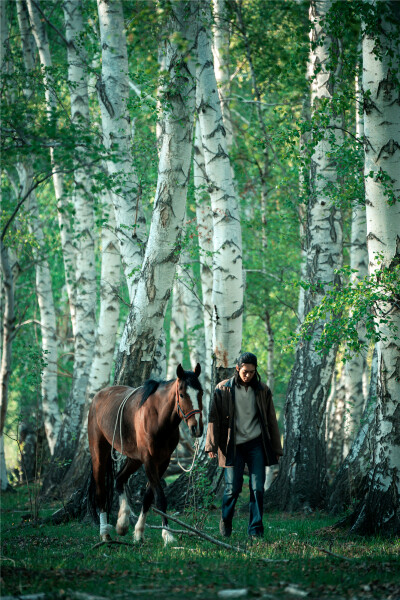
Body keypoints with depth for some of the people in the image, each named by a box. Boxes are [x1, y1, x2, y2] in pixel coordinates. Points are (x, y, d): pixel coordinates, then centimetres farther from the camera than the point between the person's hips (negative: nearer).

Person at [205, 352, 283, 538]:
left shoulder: (262, 391, 10)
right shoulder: (223, 390, 4)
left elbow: (271, 421, 14)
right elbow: (214, 418, 3)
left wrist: (276, 449, 11)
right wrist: (212, 445, -4)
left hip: (256, 445, 1)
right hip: (233, 446, -1)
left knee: (257, 488, -5)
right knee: (233, 488, -1)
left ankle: (256, 529, 1)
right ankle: (226, 522, 23)